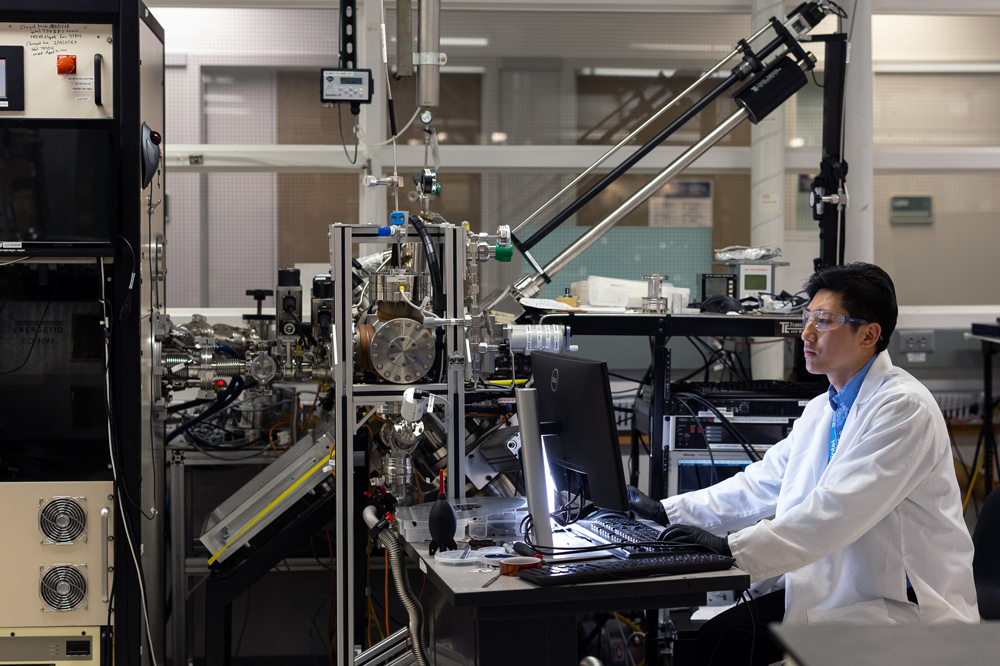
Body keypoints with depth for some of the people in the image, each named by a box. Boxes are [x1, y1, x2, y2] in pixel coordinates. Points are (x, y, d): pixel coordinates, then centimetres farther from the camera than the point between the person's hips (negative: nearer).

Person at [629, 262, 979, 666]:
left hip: (902, 605, -8)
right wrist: (667, 512, 4)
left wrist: (735, 547, -31)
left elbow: (837, 509, -27)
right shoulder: (821, 410, 13)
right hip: (834, 585, 8)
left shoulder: (903, 406, -17)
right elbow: (761, 485, 13)